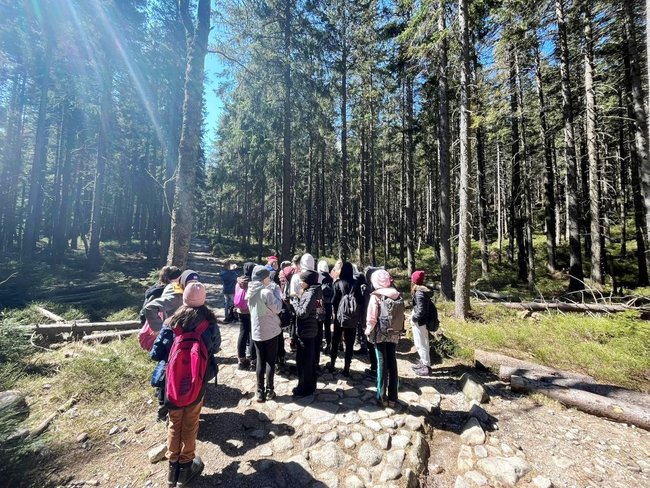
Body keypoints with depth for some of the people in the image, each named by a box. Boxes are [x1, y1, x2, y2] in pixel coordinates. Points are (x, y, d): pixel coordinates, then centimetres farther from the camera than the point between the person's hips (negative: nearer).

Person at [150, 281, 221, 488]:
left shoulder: (173, 323, -14)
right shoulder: (209, 323, -17)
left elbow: (156, 354, -10)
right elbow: (216, 348, -1)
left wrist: (171, 357, 9)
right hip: (197, 382, -1)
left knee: (175, 423, 23)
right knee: (190, 424, 19)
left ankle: (173, 466, 36)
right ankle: (186, 466, 34)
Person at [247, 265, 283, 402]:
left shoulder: (251, 292, 2)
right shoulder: (266, 292, -22)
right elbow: (277, 309, -16)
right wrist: (277, 291, -10)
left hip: (256, 331, 6)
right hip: (270, 331, -6)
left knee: (260, 361, 15)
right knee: (271, 361, 9)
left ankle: (260, 392, 21)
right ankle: (269, 391, 18)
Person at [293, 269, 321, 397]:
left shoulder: (311, 293, -21)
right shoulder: (308, 292, 7)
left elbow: (302, 313, -25)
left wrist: (295, 301, -13)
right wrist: (298, 299, 0)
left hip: (305, 332, -9)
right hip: (307, 331, 9)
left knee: (303, 361, 5)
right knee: (309, 360, 19)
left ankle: (305, 388, 20)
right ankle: (310, 385, 34)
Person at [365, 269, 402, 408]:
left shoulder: (375, 296, -14)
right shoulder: (396, 295, -3)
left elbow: (371, 318, -14)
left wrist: (368, 331, 1)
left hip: (380, 334, -3)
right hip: (394, 334, 4)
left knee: (382, 363, 8)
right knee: (392, 363, 12)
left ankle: (382, 397, 18)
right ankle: (392, 397, 22)